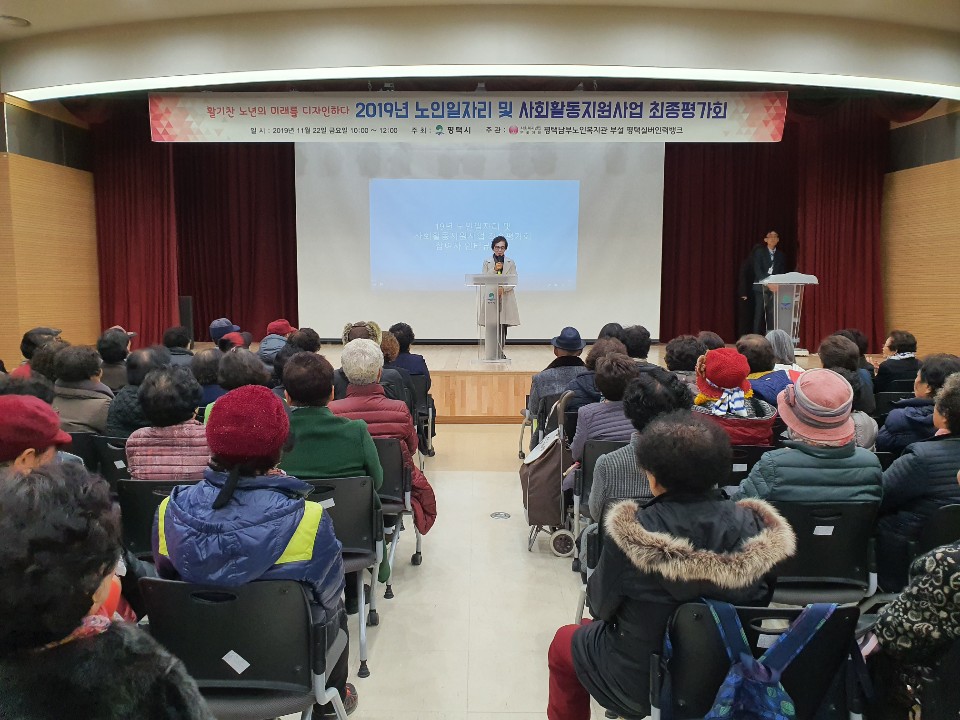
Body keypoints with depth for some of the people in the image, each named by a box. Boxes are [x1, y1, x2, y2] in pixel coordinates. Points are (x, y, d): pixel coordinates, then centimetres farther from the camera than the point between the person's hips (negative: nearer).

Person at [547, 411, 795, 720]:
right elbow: (759, 601, -1)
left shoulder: (632, 531, -28)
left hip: (642, 683, -4)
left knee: (564, 640, 23)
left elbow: (600, 605, -12)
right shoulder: (752, 524, -18)